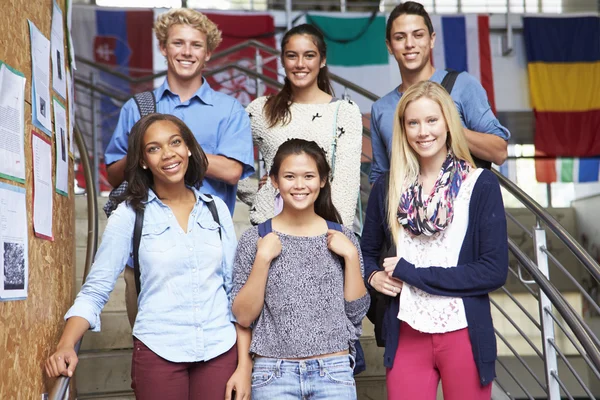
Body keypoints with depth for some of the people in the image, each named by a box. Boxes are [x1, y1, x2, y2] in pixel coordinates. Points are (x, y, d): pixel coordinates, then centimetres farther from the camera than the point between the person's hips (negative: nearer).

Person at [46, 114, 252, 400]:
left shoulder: (217, 208, 3)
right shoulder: (130, 214, -4)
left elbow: (236, 288, 4)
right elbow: (95, 289, -5)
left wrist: (244, 365, 0)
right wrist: (66, 346, -21)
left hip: (220, 351, 2)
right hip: (158, 353, -1)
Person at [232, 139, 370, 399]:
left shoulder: (341, 238, 2)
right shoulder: (255, 239, -1)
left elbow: (357, 312, 1)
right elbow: (243, 317, -4)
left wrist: (351, 255, -9)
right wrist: (263, 257, -13)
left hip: (334, 370, 1)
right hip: (273, 373, -1)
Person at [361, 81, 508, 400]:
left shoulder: (481, 185, -4)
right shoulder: (387, 187, 5)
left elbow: (495, 270, -10)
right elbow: (367, 250, 19)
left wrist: (410, 272, -12)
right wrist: (372, 276, -4)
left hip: (465, 334, -2)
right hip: (406, 335, 2)